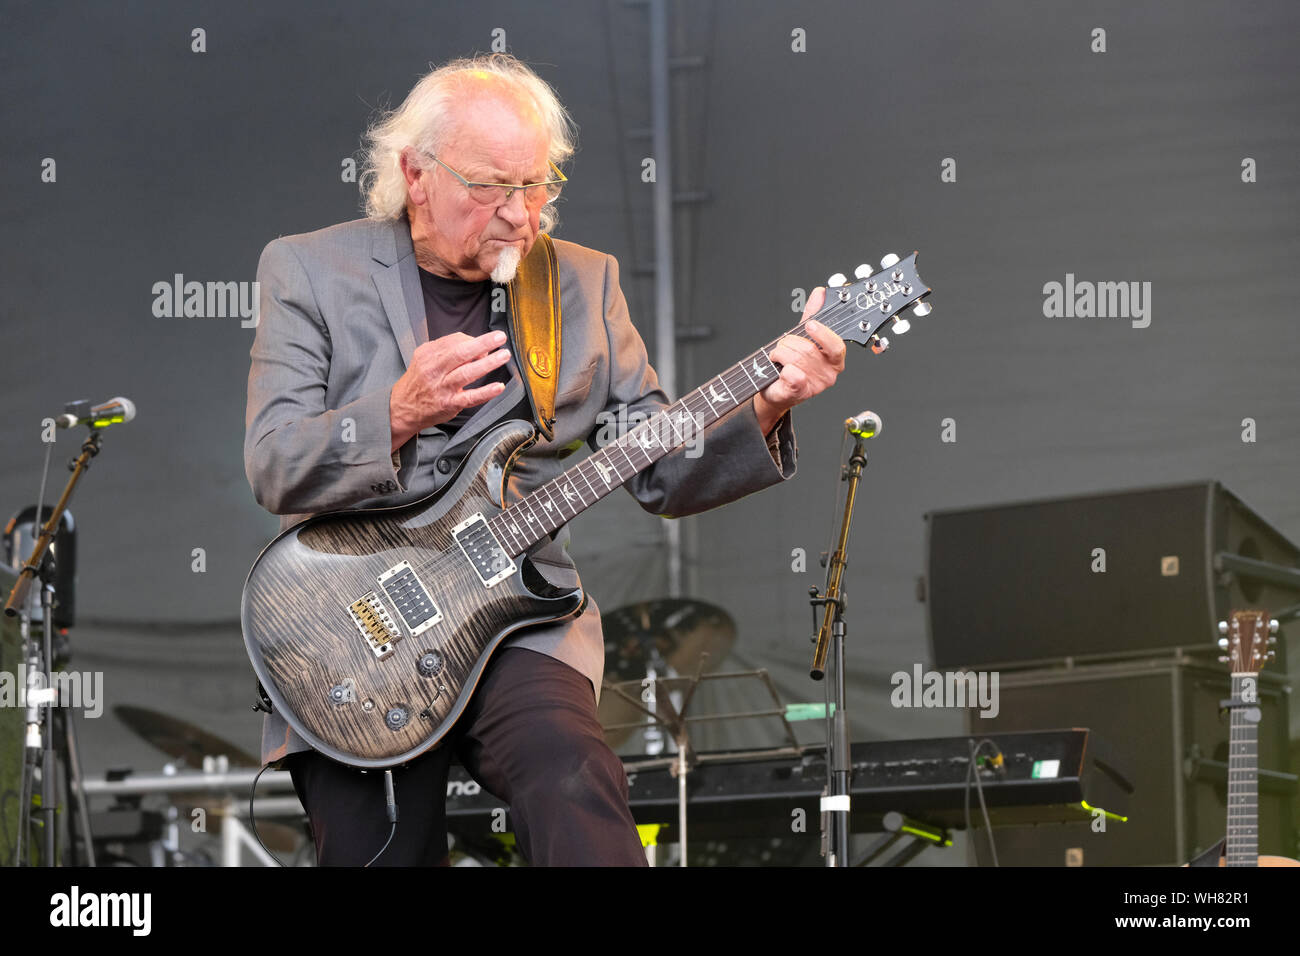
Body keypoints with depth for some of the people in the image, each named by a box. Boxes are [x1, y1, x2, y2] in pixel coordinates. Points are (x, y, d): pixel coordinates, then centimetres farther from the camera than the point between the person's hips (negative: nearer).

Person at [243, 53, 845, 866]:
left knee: (574, 786, -31)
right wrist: (397, 415, -22)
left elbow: (663, 472, 12)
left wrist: (763, 414, -7)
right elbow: (272, 467, -5)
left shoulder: (584, 283, 12)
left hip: (516, 613, 0)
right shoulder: (309, 271, 5)